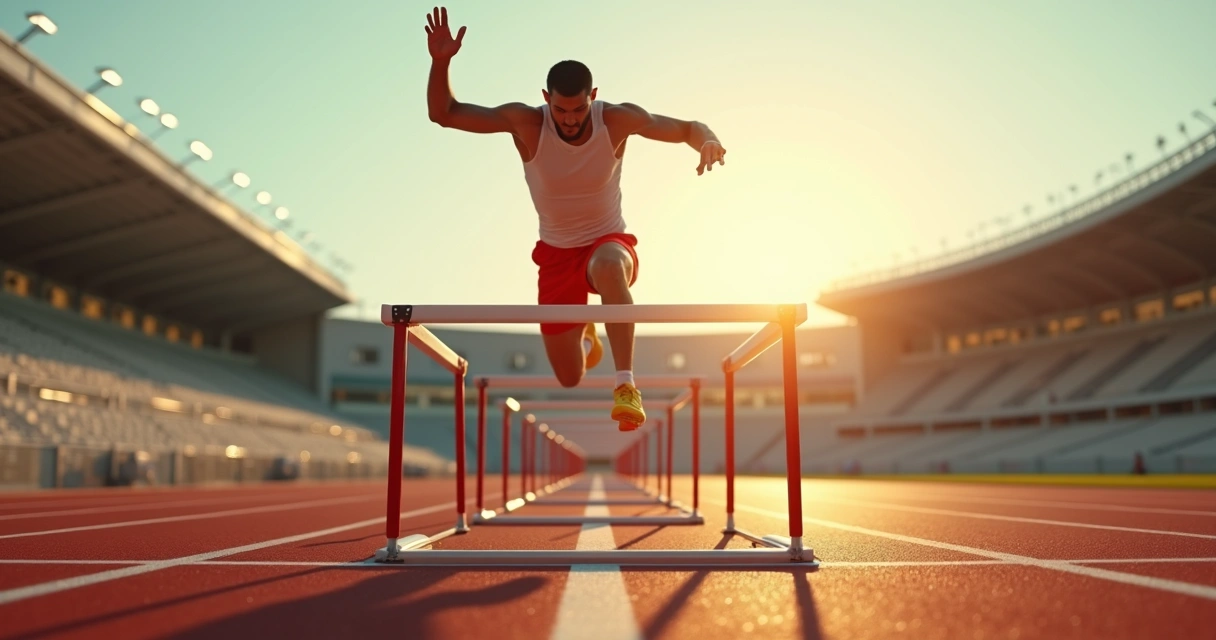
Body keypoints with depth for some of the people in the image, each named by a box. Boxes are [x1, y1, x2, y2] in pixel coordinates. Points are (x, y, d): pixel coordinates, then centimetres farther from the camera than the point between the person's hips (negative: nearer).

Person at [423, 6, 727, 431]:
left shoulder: (618, 120, -16)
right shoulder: (525, 123, -16)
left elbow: (688, 129, -7)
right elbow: (443, 114, -14)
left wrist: (707, 142, -30)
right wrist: (441, 62, -31)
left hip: (609, 241, -1)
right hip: (556, 253, 2)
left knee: (608, 267, -43)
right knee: (570, 380, 6)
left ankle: (626, 384, -40)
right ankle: (584, 335, 44)